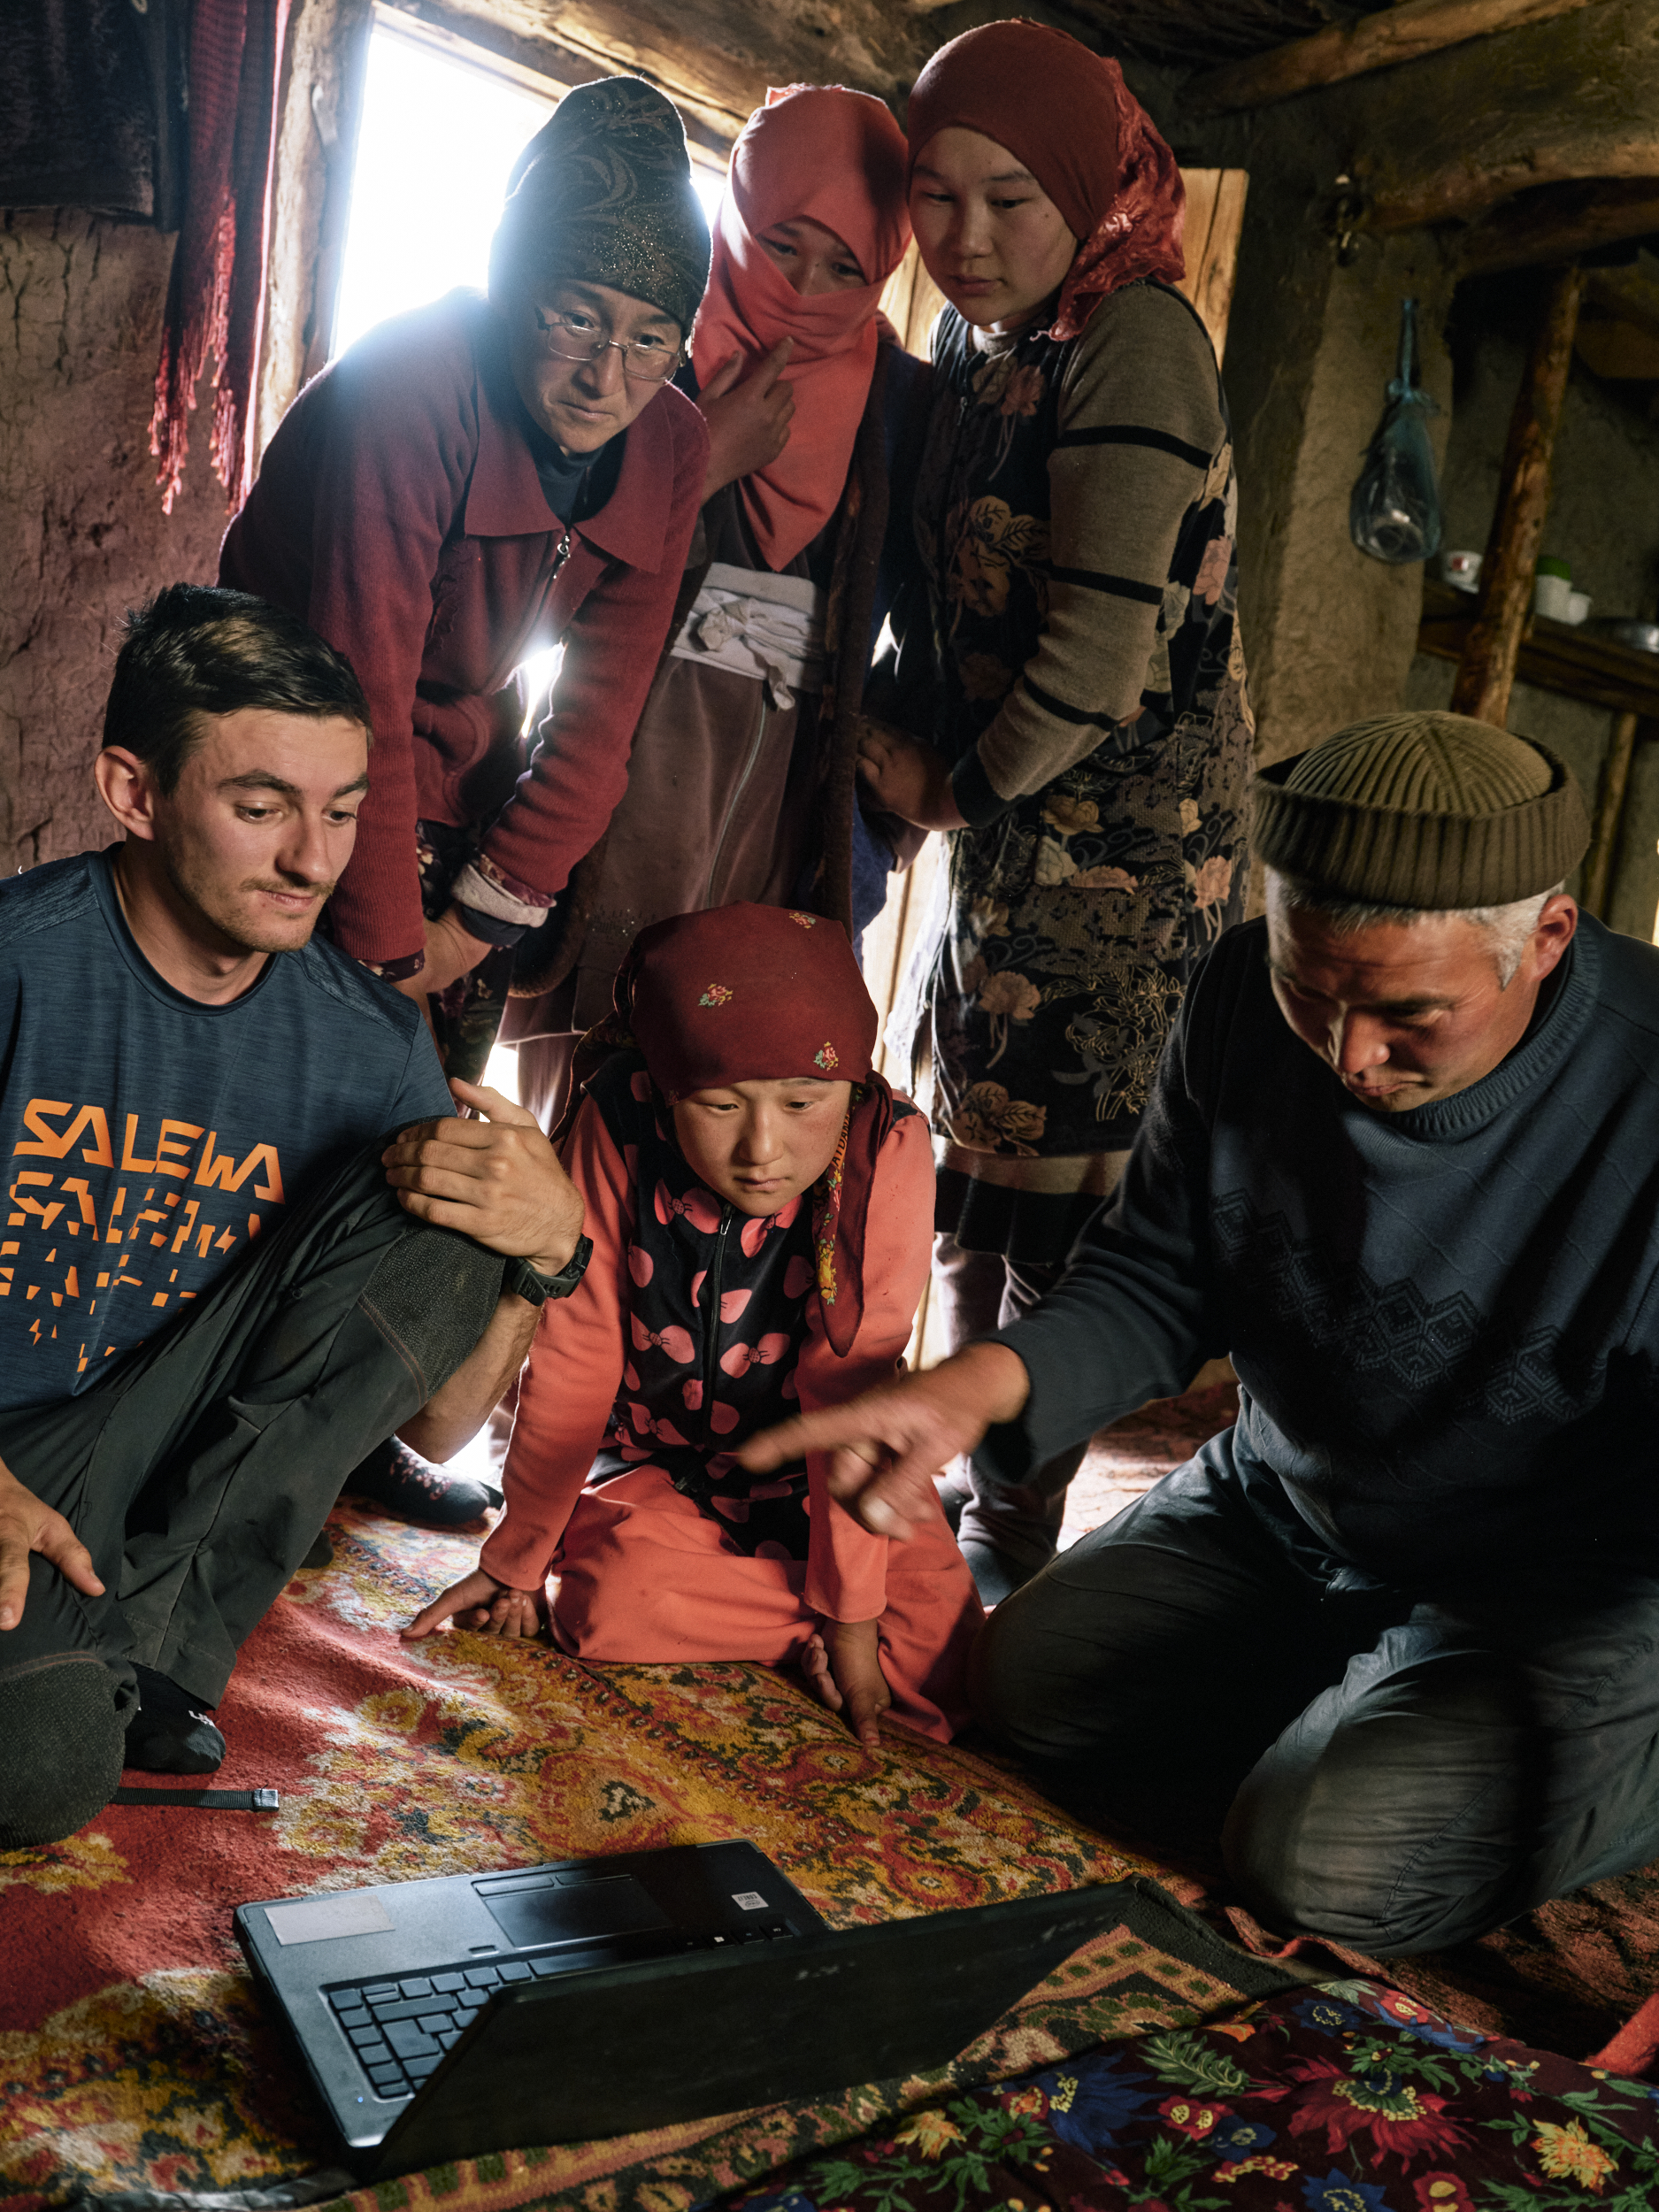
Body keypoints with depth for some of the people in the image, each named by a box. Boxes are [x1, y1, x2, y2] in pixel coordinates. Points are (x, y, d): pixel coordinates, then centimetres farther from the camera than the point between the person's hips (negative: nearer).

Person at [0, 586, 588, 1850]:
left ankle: (131, 1634, -14)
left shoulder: (371, 1045, -2)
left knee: (440, 1218, -15)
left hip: (171, 1480, 4)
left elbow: (432, 1425, 0)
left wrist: (545, 1252, -19)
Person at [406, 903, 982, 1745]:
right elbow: (573, 1360, -14)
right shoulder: (621, 1123, -22)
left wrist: (852, 1606, -22)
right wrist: (514, 1558, -7)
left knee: (941, 1664, -18)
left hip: (820, 1475, -1)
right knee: (615, 1607, -27)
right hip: (654, 1462, 1)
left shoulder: (887, 1148, -25)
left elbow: (852, 1389, -25)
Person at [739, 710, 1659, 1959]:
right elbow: (1159, 1283, -4)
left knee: (1326, 1864, -23)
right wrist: (981, 1381, -24)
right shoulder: (1250, 998, -14)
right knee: (1032, 1675, -5)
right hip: (1288, 1510, 6)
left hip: (1558, 1587, -5)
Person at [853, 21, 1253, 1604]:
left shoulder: (1135, 338, -14)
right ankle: (958, 1474, 32)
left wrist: (955, 789, -7)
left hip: (1118, 854, -8)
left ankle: (1015, 1532, 14)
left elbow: (1099, 651, -20)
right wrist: (893, 740, 2)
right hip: (1001, 843, 8)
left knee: (1059, 1199, -1)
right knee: (967, 1175, 15)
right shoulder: (969, 346, 12)